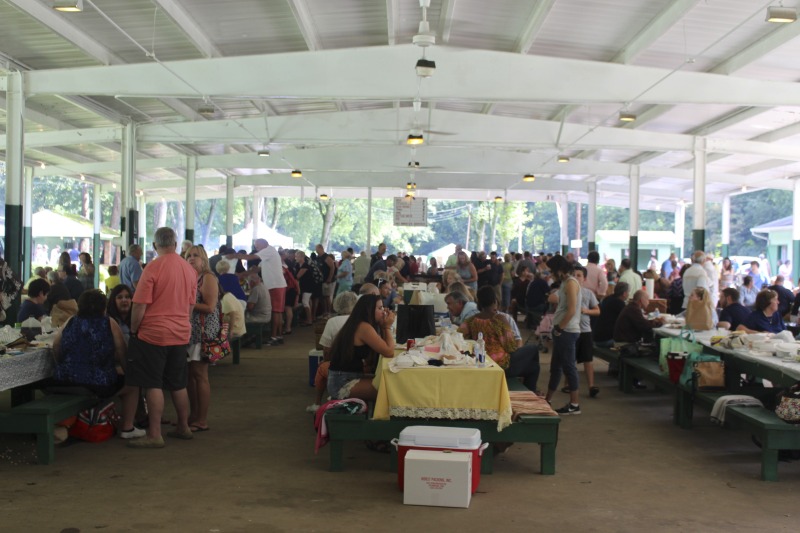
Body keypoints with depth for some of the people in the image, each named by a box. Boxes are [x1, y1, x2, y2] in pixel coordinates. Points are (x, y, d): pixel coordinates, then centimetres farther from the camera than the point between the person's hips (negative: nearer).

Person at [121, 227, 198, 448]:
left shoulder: (153, 267, -13)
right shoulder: (189, 269, 6)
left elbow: (140, 306, -13)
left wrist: (133, 331, 0)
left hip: (154, 333, -6)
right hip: (181, 334, 6)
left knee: (153, 385, -2)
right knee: (178, 384, 16)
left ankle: (154, 435, -1)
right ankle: (183, 427, 25)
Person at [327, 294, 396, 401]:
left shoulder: (358, 325, 13)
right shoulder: (364, 327, -17)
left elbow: (383, 348, 12)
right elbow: (389, 352, -18)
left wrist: (384, 327, 5)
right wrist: (387, 327, -6)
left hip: (345, 379, 10)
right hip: (343, 383, -10)